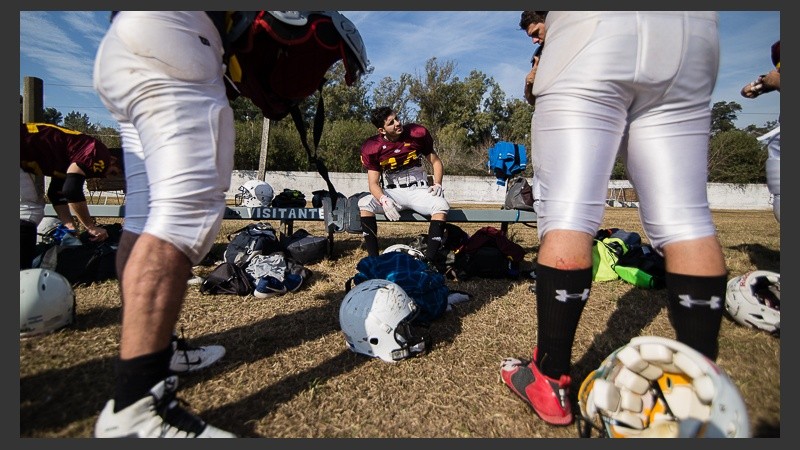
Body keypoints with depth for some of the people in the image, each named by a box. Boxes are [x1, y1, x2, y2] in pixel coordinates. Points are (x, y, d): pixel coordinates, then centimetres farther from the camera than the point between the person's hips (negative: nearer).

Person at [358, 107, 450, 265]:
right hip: (391, 193, 1)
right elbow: (373, 182, -9)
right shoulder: (372, 148, -7)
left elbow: (435, 161, 5)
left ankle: (430, 259, -30)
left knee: (441, 205, -30)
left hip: (418, 190, 0)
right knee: (364, 203, -26)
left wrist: (437, 184, -13)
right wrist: (384, 200, -30)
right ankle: (373, 258, -24)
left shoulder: (418, 133, -6)